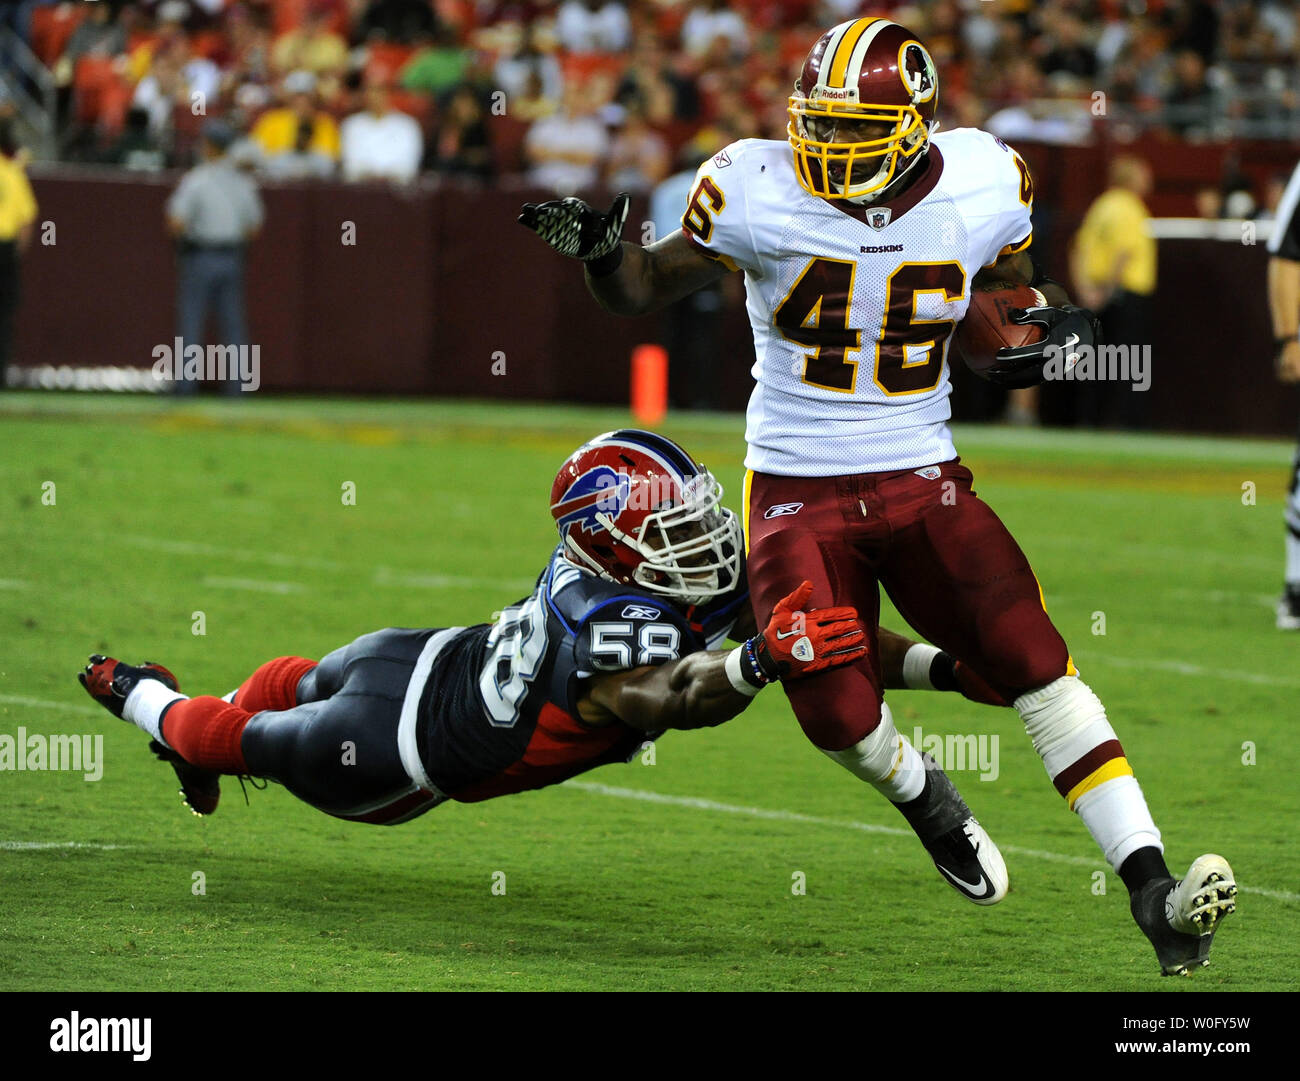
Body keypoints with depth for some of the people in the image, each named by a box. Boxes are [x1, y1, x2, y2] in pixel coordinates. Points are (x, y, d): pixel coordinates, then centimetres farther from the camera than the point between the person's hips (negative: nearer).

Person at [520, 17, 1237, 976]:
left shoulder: (983, 187, -6)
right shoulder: (758, 194, -12)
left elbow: (1012, 288, 15)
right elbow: (645, 290, 1)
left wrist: (1051, 324, -7)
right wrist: (600, 249, -21)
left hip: (925, 481, 1)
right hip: (797, 491, -1)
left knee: (1036, 662, -15)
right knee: (840, 719, -12)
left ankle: (1154, 895, -16)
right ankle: (924, 797, 26)